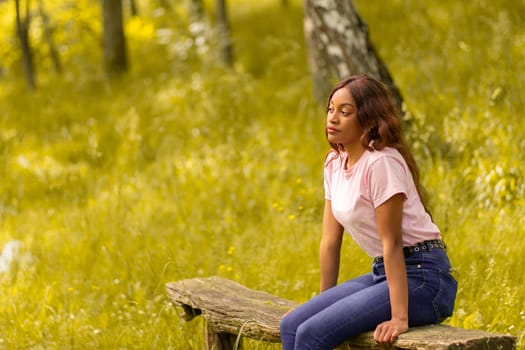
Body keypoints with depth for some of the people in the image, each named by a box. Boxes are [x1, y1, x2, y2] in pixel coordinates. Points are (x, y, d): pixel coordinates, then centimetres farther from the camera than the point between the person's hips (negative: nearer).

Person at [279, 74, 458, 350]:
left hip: (420, 277, -8)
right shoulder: (335, 162, 8)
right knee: (291, 325, -7)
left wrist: (400, 318, -22)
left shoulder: (381, 163, -18)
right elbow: (330, 239, 12)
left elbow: (392, 243, -20)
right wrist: (324, 302, 13)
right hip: (381, 273, 8)